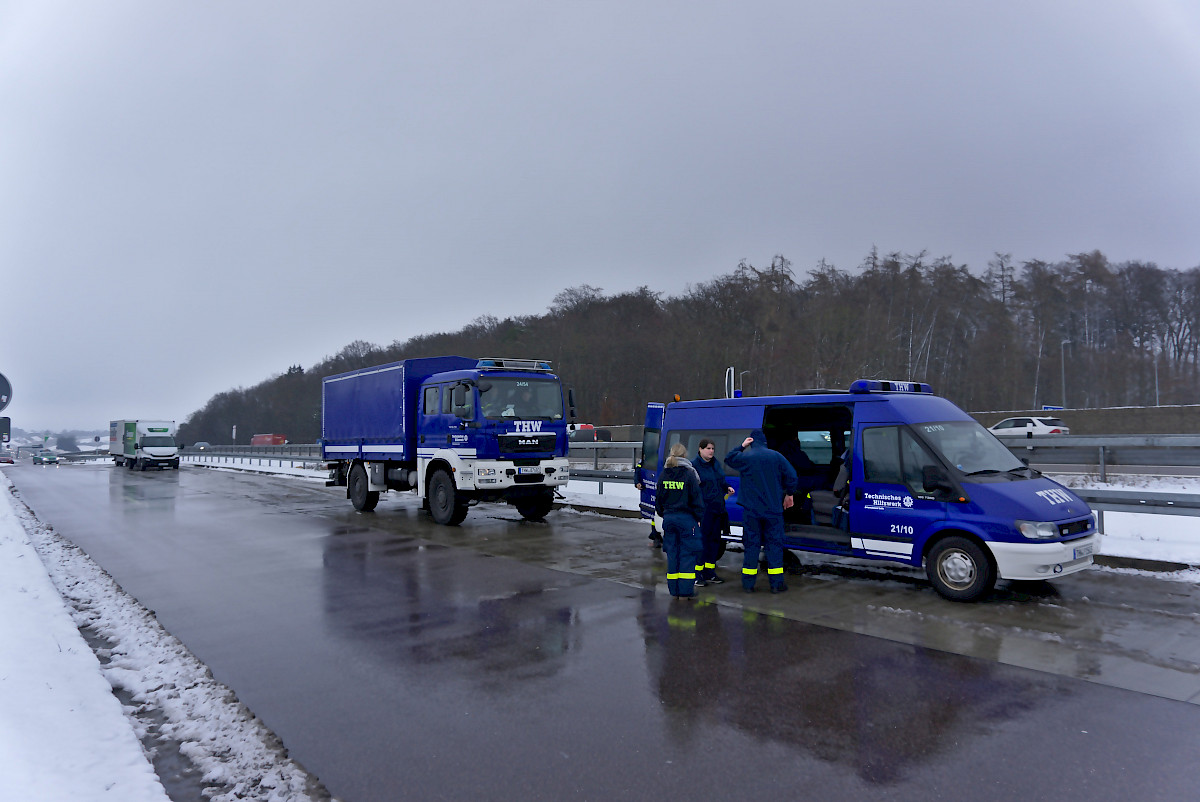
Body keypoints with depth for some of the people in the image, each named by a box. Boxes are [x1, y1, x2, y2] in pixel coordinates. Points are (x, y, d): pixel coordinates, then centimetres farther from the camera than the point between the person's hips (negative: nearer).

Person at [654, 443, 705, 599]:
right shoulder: (689, 474, -10)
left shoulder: (663, 475, 4)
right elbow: (696, 498, -8)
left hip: (669, 518, 5)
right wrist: (699, 517, 2)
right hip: (686, 518, -4)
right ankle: (686, 591, 3)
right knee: (687, 553, 2)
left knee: (672, 553, 11)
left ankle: (674, 590, 16)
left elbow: (659, 498, 11)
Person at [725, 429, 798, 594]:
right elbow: (791, 475, 0)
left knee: (751, 544, 6)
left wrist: (741, 446, 11)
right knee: (774, 544, 6)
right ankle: (776, 583, 7)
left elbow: (728, 459, 13)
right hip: (773, 509, 0)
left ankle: (748, 584, 8)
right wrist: (789, 494, 14)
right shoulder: (776, 456, -2)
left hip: (751, 510, 0)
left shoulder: (745, 457, -5)